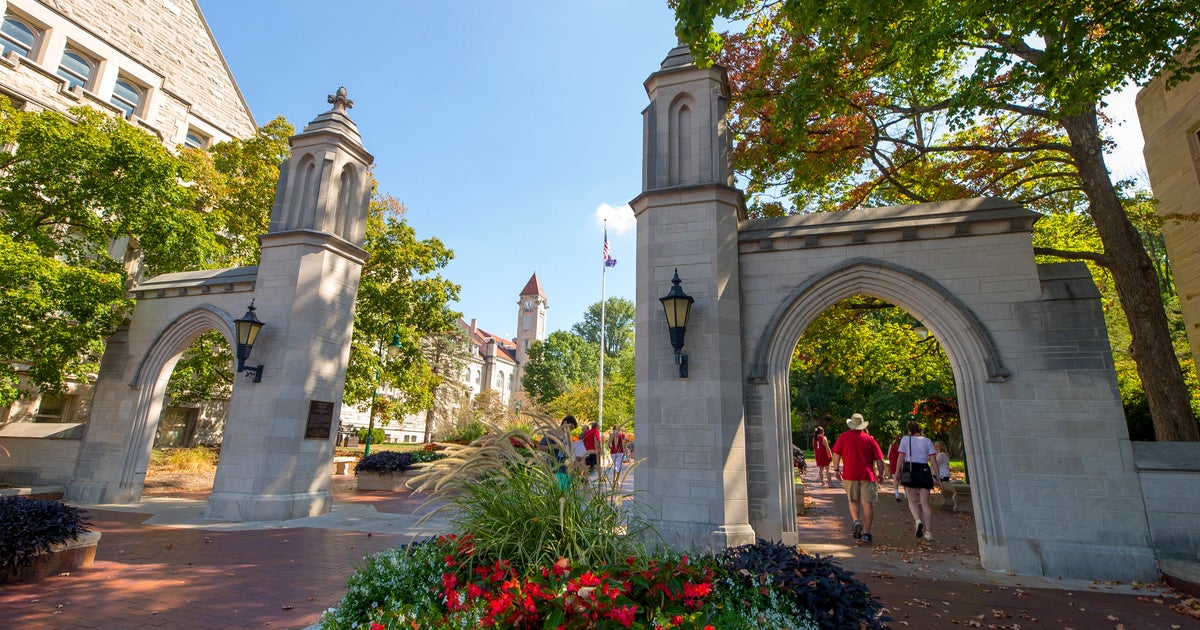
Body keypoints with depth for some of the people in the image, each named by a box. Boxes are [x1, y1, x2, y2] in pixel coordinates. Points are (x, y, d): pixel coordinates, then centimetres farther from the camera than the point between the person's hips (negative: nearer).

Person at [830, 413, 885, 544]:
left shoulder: (843, 437, 5)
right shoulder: (869, 439, 6)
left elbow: (836, 454, 2)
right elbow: (879, 459, 5)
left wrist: (837, 469, 12)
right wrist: (880, 474, 15)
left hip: (850, 474, 0)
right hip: (867, 474, 0)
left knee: (853, 501, 16)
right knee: (868, 503, 2)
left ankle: (856, 522, -6)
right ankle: (866, 533, 1)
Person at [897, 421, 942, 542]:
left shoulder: (905, 439, 1)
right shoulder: (927, 441, 8)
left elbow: (901, 458, -3)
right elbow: (933, 460, 1)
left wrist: (897, 473, 3)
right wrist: (937, 477, 3)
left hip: (910, 470, -2)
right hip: (924, 471, 2)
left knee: (912, 501, 8)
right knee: (925, 503, 8)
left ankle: (918, 521, -20)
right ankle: (928, 532, 6)